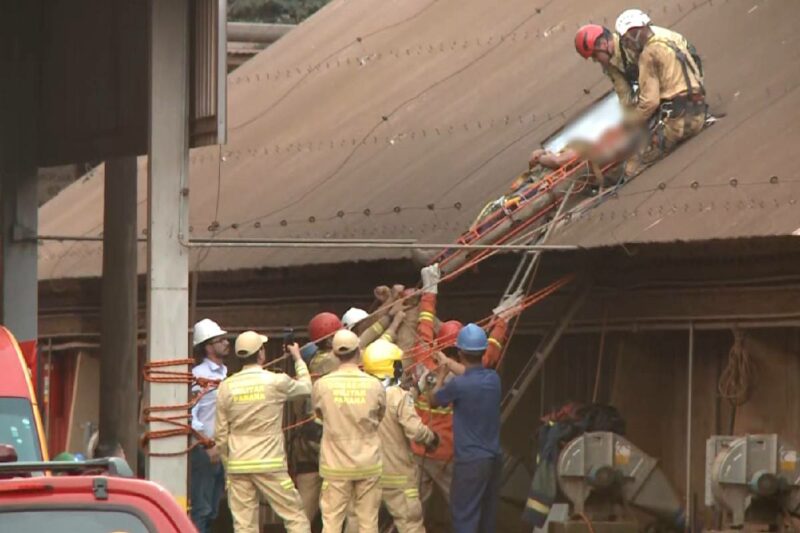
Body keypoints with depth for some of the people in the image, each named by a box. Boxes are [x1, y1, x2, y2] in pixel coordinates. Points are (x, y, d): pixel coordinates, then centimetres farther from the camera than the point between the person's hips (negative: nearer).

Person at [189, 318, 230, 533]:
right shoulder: (198, 375, -9)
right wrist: (206, 443, -19)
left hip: (223, 450, 8)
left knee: (211, 511, 11)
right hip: (204, 450, -8)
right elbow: (189, 413, -17)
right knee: (201, 510, -8)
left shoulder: (225, 375, 16)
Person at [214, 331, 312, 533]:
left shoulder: (226, 387, 2)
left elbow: (220, 433, 6)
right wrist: (298, 359, 29)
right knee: (295, 517, 4)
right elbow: (305, 387, 13)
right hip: (269, 464, -3)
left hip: (238, 465, 3)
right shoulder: (276, 382, -7)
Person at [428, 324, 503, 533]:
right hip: (494, 458, 7)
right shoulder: (493, 379, 2)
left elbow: (433, 400, 1)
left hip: (470, 460, -7)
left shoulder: (458, 385, -19)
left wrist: (440, 377, 19)